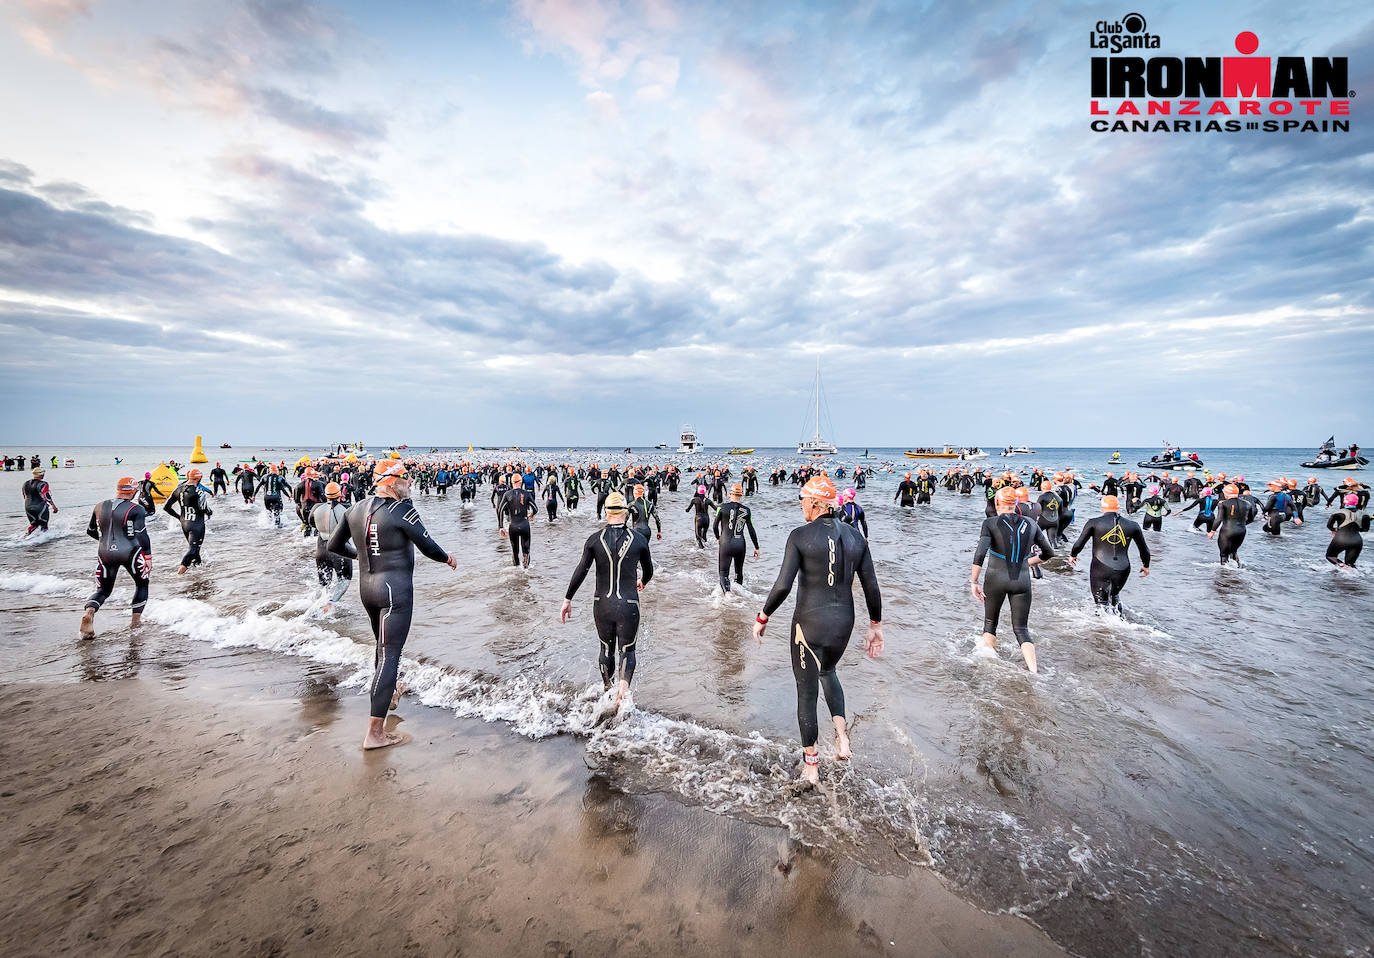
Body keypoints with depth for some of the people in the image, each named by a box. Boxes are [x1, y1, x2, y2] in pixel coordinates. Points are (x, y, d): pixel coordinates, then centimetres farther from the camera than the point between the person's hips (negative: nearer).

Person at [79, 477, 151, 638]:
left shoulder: (100, 507, 7)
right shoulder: (136, 509, -10)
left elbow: (90, 531, 19)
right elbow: (142, 535, -15)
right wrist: (148, 557, -10)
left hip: (105, 553, 4)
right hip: (130, 553, -4)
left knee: (103, 589, 16)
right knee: (142, 584, 17)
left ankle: (89, 612, -14)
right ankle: (135, 620, 17)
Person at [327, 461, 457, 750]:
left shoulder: (357, 509, 6)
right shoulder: (402, 510, -16)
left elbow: (334, 545, 16)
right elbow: (429, 548, -15)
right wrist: (447, 558, 5)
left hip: (366, 587, 8)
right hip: (395, 589, -8)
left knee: (383, 646, 28)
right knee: (390, 655, -4)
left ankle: (388, 693, 52)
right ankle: (375, 733, -1)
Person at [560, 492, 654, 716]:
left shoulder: (595, 539, -4)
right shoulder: (639, 539, -3)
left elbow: (580, 572, -7)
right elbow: (648, 571, 10)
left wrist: (567, 599, 2)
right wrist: (642, 583, 32)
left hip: (602, 604, 2)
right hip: (628, 605, -1)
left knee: (606, 649, 20)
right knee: (627, 650, 11)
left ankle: (607, 690, 35)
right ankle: (623, 688, -13)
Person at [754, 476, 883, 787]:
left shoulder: (800, 535, -14)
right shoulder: (855, 536, 0)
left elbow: (783, 585, -19)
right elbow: (871, 587, 3)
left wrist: (762, 618, -6)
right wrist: (876, 626, 15)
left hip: (809, 622, -5)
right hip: (843, 623, 5)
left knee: (807, 691, 12)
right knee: (827, 671, 34)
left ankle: (811, 766, 25)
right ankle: (841, 734, 20)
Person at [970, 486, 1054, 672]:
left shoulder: (990, 523, -6)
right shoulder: (1031, 523, 5)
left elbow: (980, 554, -17)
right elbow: (1049, 553, 13)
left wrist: (973, 582, -11)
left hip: (996, 579, -2)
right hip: (1022, 581, 2)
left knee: (990, 623, 18)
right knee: (1021, 629, 8)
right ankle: (1034, 669, -9)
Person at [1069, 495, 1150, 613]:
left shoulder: (1094, 522, -4)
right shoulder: (1132, 525, 6)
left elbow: (1079, 544, -1)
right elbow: (1144, 550, 16)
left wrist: (1072, 555, 19)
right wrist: (1146, 566, 33)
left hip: (1100, 569, -3)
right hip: (1122, 570, 4)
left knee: (1101, 602, 5)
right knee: (1115, 595, 28)